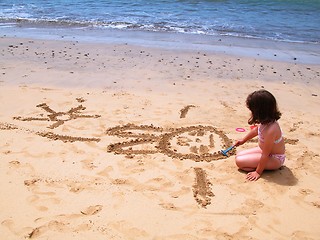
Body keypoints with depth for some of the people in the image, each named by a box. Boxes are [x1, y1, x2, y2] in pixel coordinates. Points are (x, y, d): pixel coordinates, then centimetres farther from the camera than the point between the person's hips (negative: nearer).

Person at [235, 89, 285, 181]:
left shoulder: (270, 130, -37)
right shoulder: (266, 121, -9)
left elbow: (265, 155, -29)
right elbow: (256, 130, 16)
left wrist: (258, 172, -20)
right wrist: (243, 140, 30)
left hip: (274, 159, -9)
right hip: (265, 150, 9)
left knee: (239, 161, -15)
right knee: (239, 155, 7)